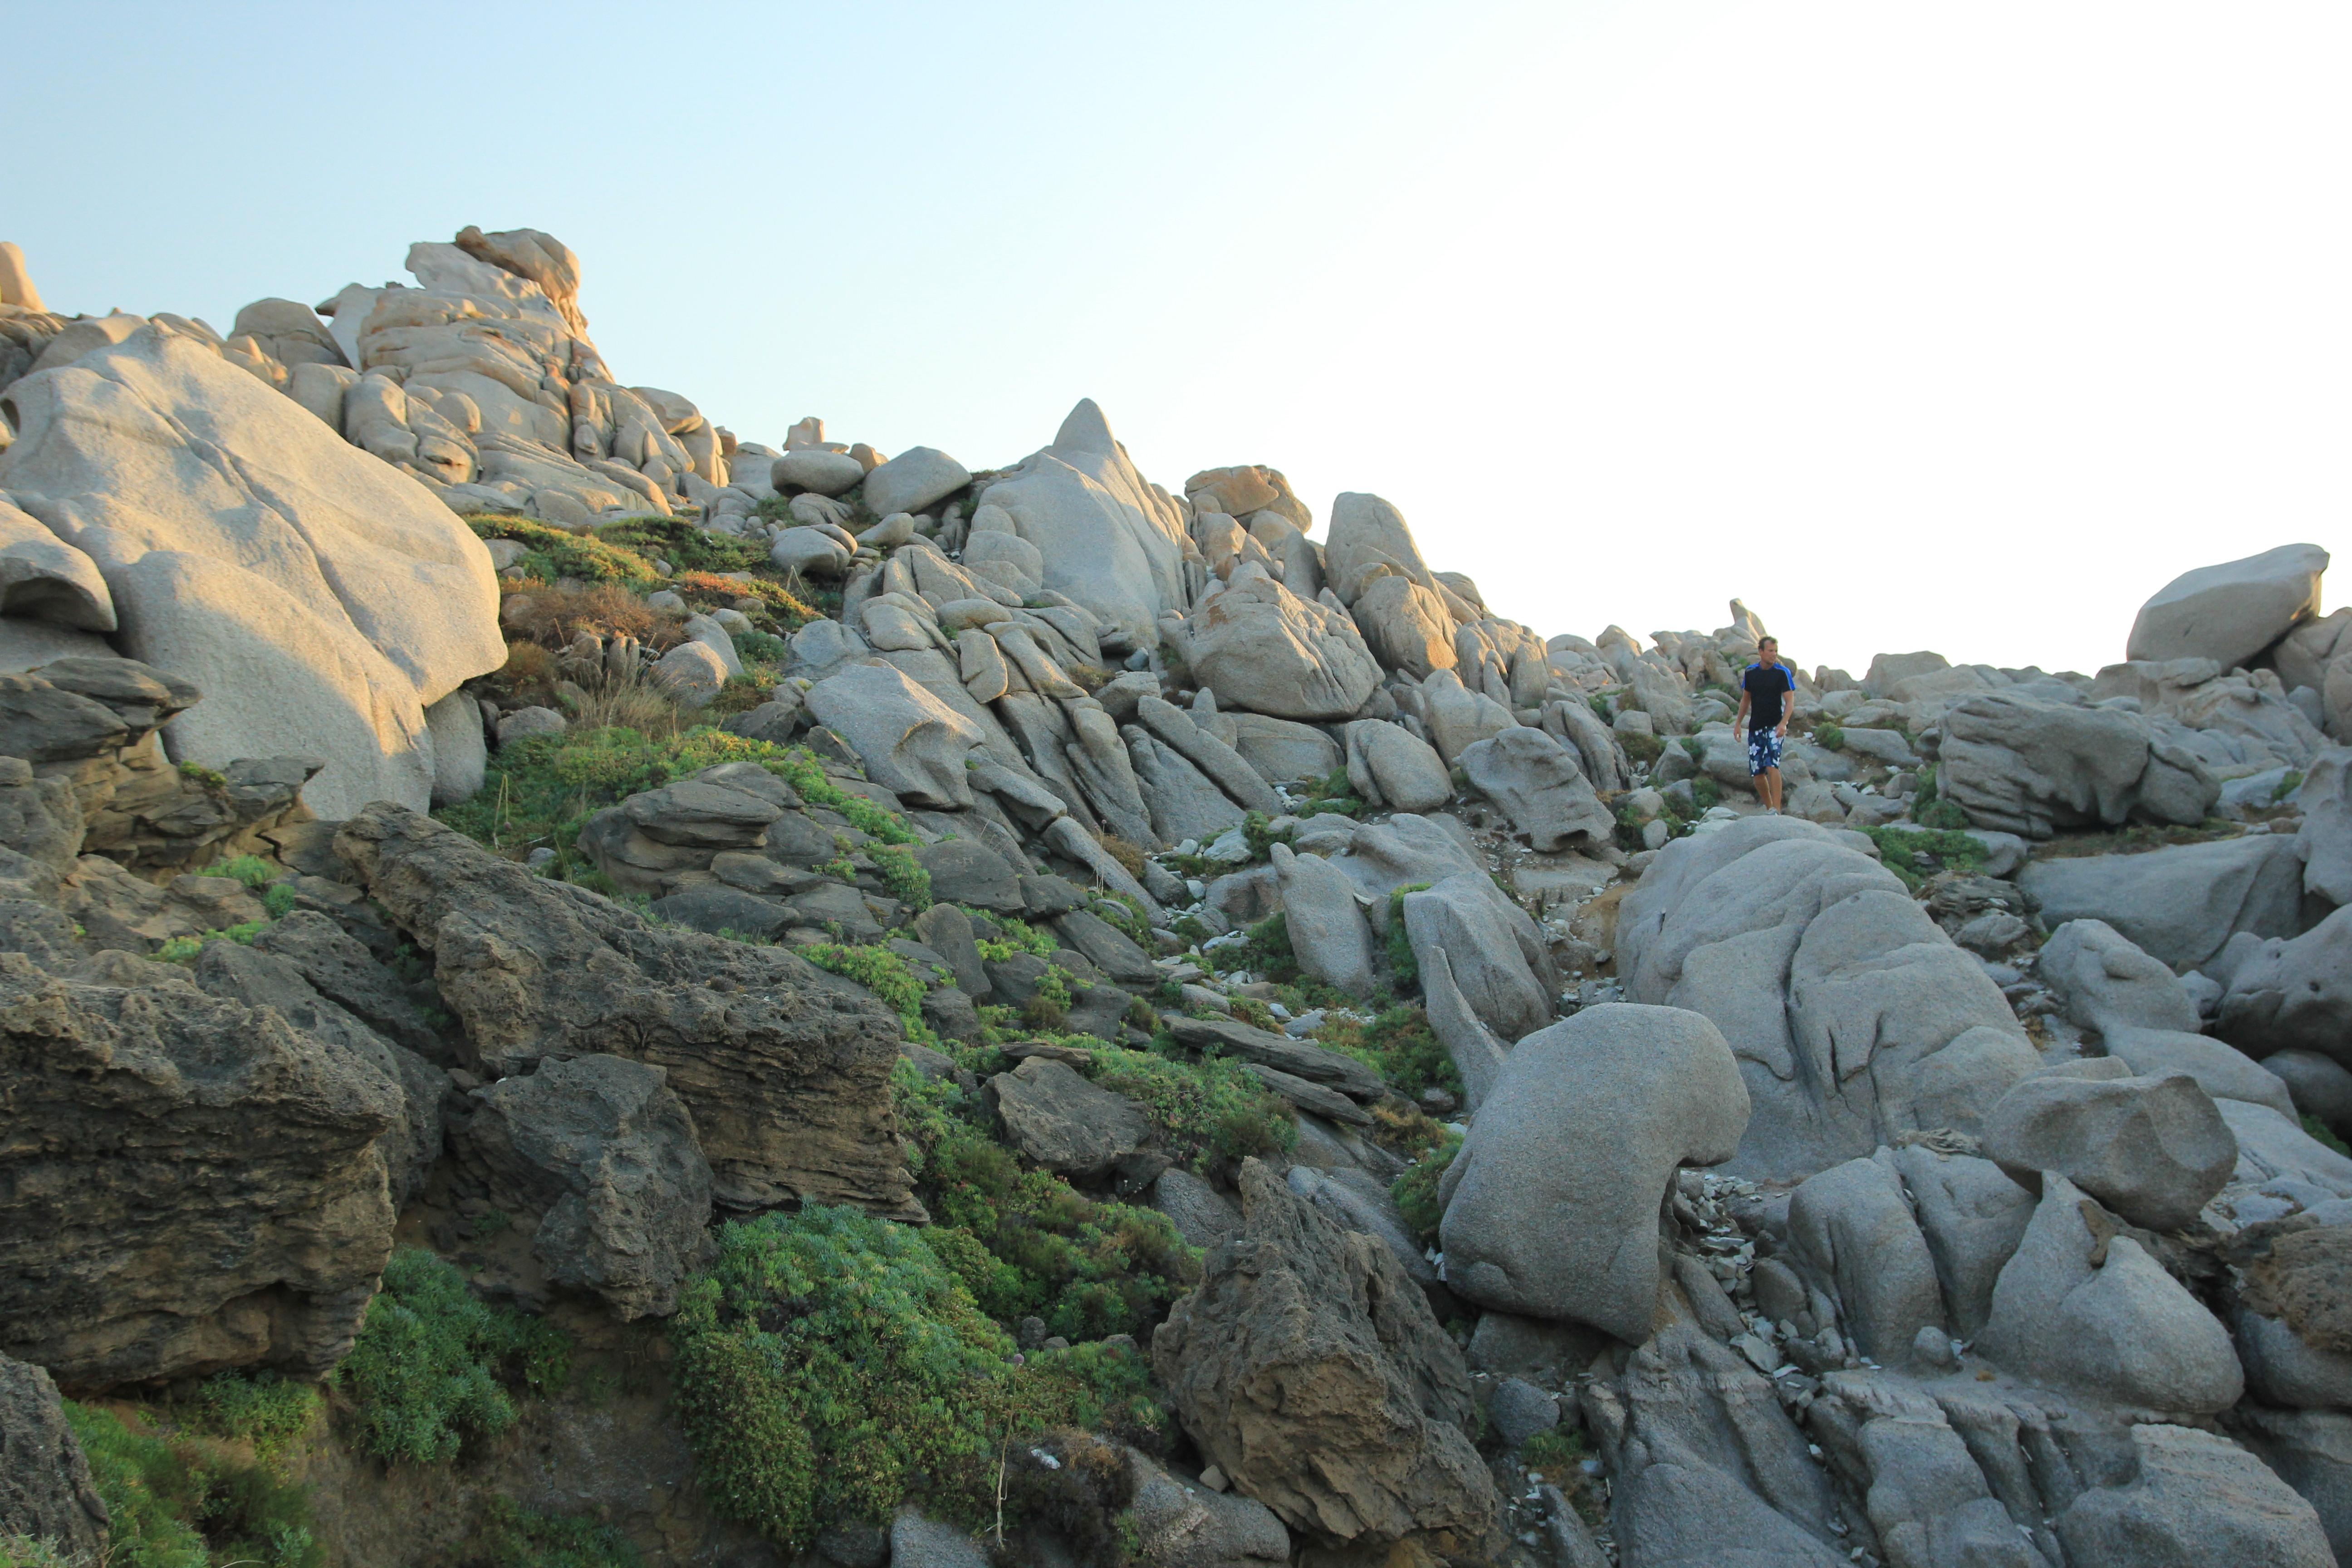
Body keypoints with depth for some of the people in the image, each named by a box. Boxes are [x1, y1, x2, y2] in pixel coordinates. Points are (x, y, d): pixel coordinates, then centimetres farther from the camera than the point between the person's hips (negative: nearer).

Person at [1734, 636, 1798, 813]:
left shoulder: (1783, 672, -6)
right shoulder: (1750, 672, 7)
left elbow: (1790, 701, -10)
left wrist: (1783, 723, -24)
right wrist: (1738, 723, 14)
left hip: (1775, 727, -5)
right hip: (1755, 728, 5)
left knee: (1772, 765, -22)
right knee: (1757, 772, 5)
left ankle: (1776, 809, -24)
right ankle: (1768, 807, 21)